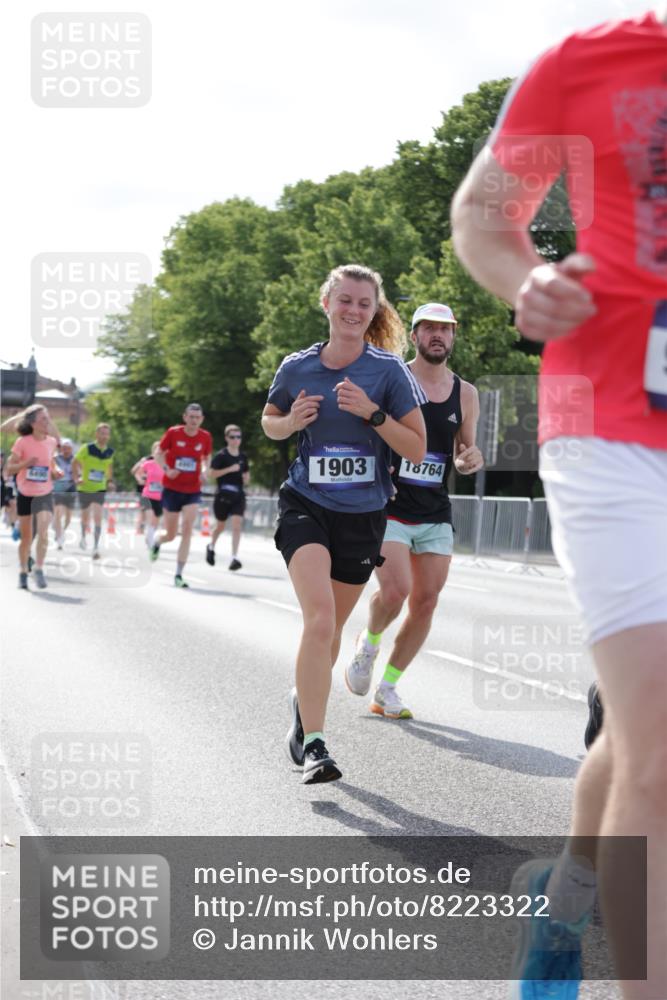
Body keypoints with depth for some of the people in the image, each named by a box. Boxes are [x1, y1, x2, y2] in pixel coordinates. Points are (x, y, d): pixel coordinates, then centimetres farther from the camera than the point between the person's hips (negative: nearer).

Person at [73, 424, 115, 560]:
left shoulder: (110, 452, -2)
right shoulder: (87, 448, -13)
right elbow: (75, 463, -6)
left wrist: (110, 480, 7)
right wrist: (77, 479, -17)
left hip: (100, 489, 1)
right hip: (85, 488, -1)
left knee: (98, 518, -12)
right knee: (85, 517, 16)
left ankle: (96, 548, -12)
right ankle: (83, 537, 45)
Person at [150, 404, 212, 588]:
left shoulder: (205, 437, -2)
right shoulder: (173, 433, -8)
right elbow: (159, 453, 3)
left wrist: (205, 471, -6)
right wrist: (167, 469, -15)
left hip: (192, 491, 1)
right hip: (172, 488, -1)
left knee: (187, 531, -13)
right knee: (171, 535, 6)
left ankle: (179, 575, -6)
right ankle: (157, 541, 45)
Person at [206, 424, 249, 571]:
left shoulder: (243, 457, 9)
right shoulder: (221, 455, -6)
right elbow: (212, 473, -12)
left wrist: (246, 479, -2)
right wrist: (229, 469, -20)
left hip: (238, 495, 3)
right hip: (223, 494, -3)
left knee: (237, 525, -14)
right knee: (220, 526, 13)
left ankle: (234, 558, -16)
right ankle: (211, 547, 42)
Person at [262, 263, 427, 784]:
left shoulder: (389, 371, -4)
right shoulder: (297, 368, 0)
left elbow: (417, 448, -5)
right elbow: (269, 421, 18)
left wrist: (371, 411, -19)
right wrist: (291, 421, -5)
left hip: (364, 513, 1)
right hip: (306, 505, -1)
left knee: (332, 626, 14)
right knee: (320, 617, -21)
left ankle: (305, 700, 44)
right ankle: (313, 744, -20)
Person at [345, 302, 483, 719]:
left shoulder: (466, 394, 8)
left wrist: (473, 458, -5)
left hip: (435, 515, 4)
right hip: (388, 508, -4)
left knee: (426, 602, 0)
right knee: (396, 590, -20)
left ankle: (387, 687, 14)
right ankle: (369, 641, 14)